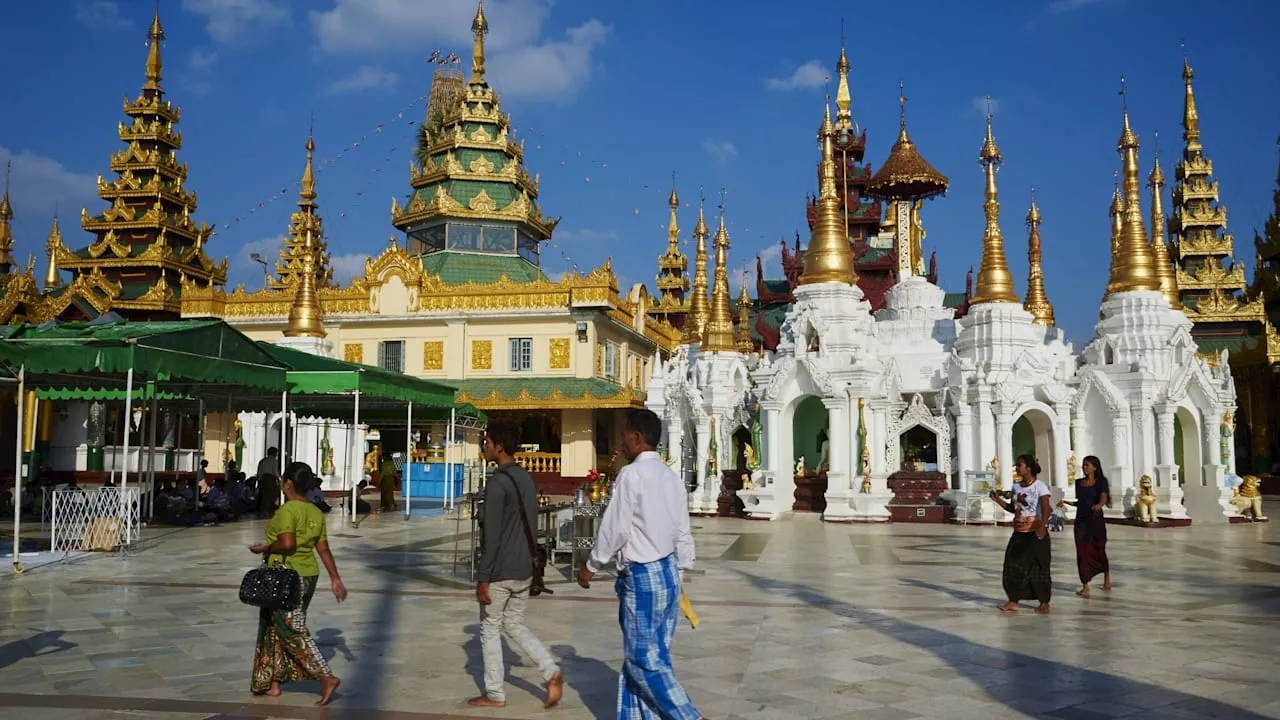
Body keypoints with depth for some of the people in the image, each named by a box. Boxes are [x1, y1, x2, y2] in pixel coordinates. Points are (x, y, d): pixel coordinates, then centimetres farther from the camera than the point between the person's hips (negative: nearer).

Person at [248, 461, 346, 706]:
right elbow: (323, 549, 8)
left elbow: (287, 543, -26)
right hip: (308, 576, 8)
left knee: (293, 632, -5)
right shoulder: (316, 513, 9)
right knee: (276, 629, 18)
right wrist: (335, 579, 9)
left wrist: (265, 548, -9)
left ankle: (327, 678, -12)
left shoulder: (287, 510, -14)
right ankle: (273, 682, 24)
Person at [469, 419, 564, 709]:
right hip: (524, 570, 8)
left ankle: (495, 694, 17)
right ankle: (551, 671, 6)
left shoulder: (497, 482, -18)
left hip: (500, 572, -8)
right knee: (513, 623, 20)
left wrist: (483, 579, -15)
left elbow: (491, 536, -19)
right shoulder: (528, 479, 9)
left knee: (490, 629, 8)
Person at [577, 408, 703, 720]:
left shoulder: (631, 475, -15)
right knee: (654, 654, 13)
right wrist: (680, 573, 20)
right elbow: (683, 533, 12)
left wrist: (591, 567, -2)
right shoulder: (672, 477, 9)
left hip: (642, 576, -9)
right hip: (668, 571, 9)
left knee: (644, 659, 1)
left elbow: (615, 529, -15)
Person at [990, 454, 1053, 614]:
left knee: (1039, 566, 1)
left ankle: (1044, 603, 12)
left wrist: (1042, 526, -36)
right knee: (1013, 565, 2)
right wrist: (998, 500, 4)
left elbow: (1045, 508, -22)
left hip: (1035, 533, -7)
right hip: (1019, 533, 7)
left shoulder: (1040, 486, -11)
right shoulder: (1016, 487, 10)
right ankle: (1013, 601, 10)